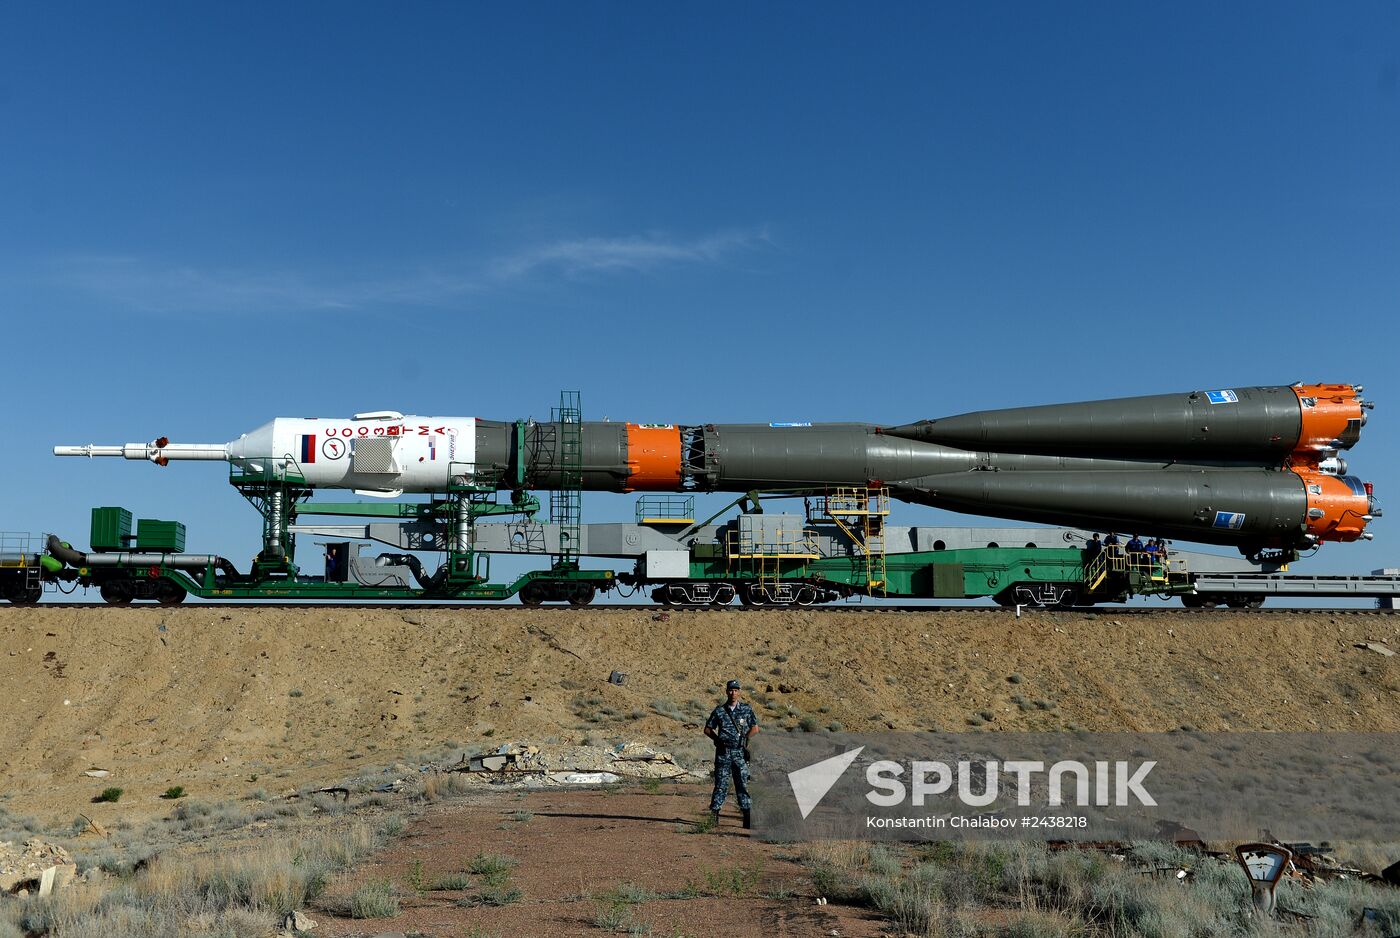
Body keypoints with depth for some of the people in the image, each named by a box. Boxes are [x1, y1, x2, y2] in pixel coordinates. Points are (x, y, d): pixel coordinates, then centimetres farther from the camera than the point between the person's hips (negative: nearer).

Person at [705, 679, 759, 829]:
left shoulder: (747, 709, 4)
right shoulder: (719, 711, 4)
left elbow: (755, 728, 7)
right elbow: (708, 729, 12)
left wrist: (743, 740, 0)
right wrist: (718, 740, 0)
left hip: (740, 753, 0)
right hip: (723, 752, 0)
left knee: (743, 784, -1)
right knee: (721, 784, 1)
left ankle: (748, 816, 2)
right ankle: (714, 814, 7)